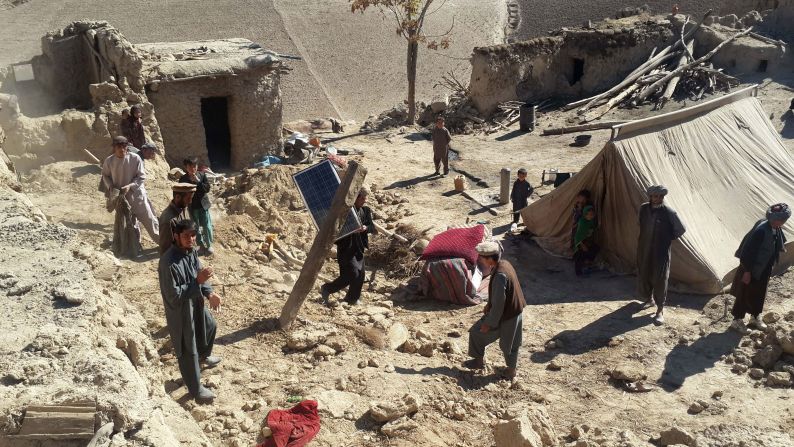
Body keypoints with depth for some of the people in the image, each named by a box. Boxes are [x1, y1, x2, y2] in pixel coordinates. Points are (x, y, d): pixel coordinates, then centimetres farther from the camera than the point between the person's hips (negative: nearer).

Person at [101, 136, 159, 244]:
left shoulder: (135, 158, -12)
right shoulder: (109, 161, -5)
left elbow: (141, 176, -9)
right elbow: (105, 175, 10)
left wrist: (129, 186, -21)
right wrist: (111, 187, -7)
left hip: (137, 194, -2)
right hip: (121, 197, 3)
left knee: (149, 219, -1)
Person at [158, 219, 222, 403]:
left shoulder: (191, 251, -7)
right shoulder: (169, 262, -32)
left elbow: (200, 274, 5)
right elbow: (173, 295, -29)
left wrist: (210, 293, -11)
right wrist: (197, 282, -32)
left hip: (196, 304, 9)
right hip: (180, 311, -9)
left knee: (210, 326, 32)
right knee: (187, 350, 8)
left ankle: (204, 355, 62)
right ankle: (195, 389, 27)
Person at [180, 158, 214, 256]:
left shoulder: (203, 175, -5)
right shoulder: (183, 179, -5)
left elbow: (207, 188, -13)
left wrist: (197, 181, -22)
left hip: (203, 205, -1)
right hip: (192, 207, 1)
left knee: (207, 226, 1)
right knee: (196, 227, 10)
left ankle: (209, 245, 16)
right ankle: (202, 246, 23)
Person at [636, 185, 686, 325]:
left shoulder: (669, 212, -14)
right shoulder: (643, 208, -1)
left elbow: (681, 230, -5)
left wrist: (669, 239, -2)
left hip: (661, 252, -5)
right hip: (644, 250, 5)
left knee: (660, 279, -3)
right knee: (643, 276, 15)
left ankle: (660, 310, 6)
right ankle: (649, 299, 39)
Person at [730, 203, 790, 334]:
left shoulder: (777, 230, -5)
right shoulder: (761, 230, -29)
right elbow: (749, 251, -25)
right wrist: (747, 271, -21)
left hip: (764, 270, 8)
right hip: (752, 269, -8)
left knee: (759, 294, 19)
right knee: (745, 294, 4)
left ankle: (754, 318, 37)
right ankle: (737, 321, 17)